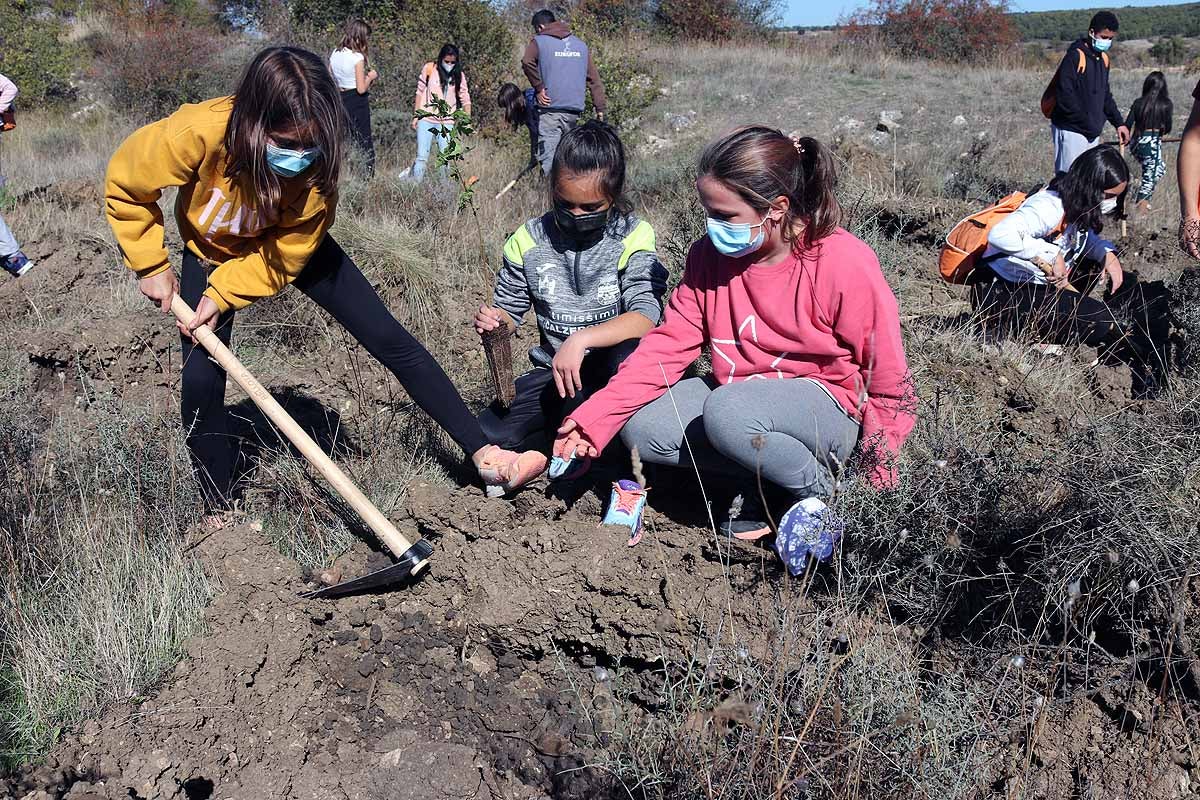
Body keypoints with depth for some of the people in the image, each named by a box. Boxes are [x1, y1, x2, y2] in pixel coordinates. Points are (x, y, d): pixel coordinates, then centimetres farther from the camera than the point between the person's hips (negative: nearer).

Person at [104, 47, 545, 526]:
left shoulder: (317, 164, -34)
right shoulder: (197, 135, -38)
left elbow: (286, 255, -21)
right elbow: (126, 183, -18)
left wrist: (223, 294, -27)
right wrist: (151, 266, -15)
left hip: (293, 247, 0)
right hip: (211, 251, 0)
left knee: (390, 340, -8)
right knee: (200, 380, -11)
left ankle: (484, 456, -3)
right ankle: (218, 512, 12)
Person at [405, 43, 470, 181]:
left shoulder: (459, 76, 5)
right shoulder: (429, 69, 0)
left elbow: (465, 99, 4)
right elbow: (420, 92, 5)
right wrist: (416, 116, 3)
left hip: (447, 122, 2)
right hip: (426, 119, -2)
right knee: (422, 157, -5)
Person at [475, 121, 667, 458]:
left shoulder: (633, 237, -11)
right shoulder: (529, 240, -1)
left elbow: (646, 316, -23)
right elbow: (508, 307, 11)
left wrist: (581, 340, -35)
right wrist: (493, 320, -14)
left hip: (610, 365, -2)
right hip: (554, 371, 3)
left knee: (632, 352, -40)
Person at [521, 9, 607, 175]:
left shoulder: (539, 42, 3)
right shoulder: (580, 44, 17)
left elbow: (527, 62, -19)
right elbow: (594, 78, 13)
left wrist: (538, 88, -8)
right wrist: (600, 107, 12)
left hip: (550, 108, -5)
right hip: (574, 110, 5)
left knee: (548, 158, -8)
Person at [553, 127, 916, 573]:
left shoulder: (845, 264, -20)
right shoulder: (710, 256, -5)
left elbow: (888, 381, -12)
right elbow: (667, 345, -7)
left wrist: (878, 486, -9)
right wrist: (594, 418, -18)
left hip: (826, 407, -6)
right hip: (735, 393, 6)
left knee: (727, 413, -36)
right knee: (640, 428, -17)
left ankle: (817, 487, -10)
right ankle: (760, 477, -4)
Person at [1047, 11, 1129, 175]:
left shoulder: (1103, 58, 12)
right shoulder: (1075, 56, -13)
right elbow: (1065, 97, -20)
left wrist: (1119, 123, 13)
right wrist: (1089, 126, -16)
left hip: (1092, 132, 8)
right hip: (1071, 131, -8)